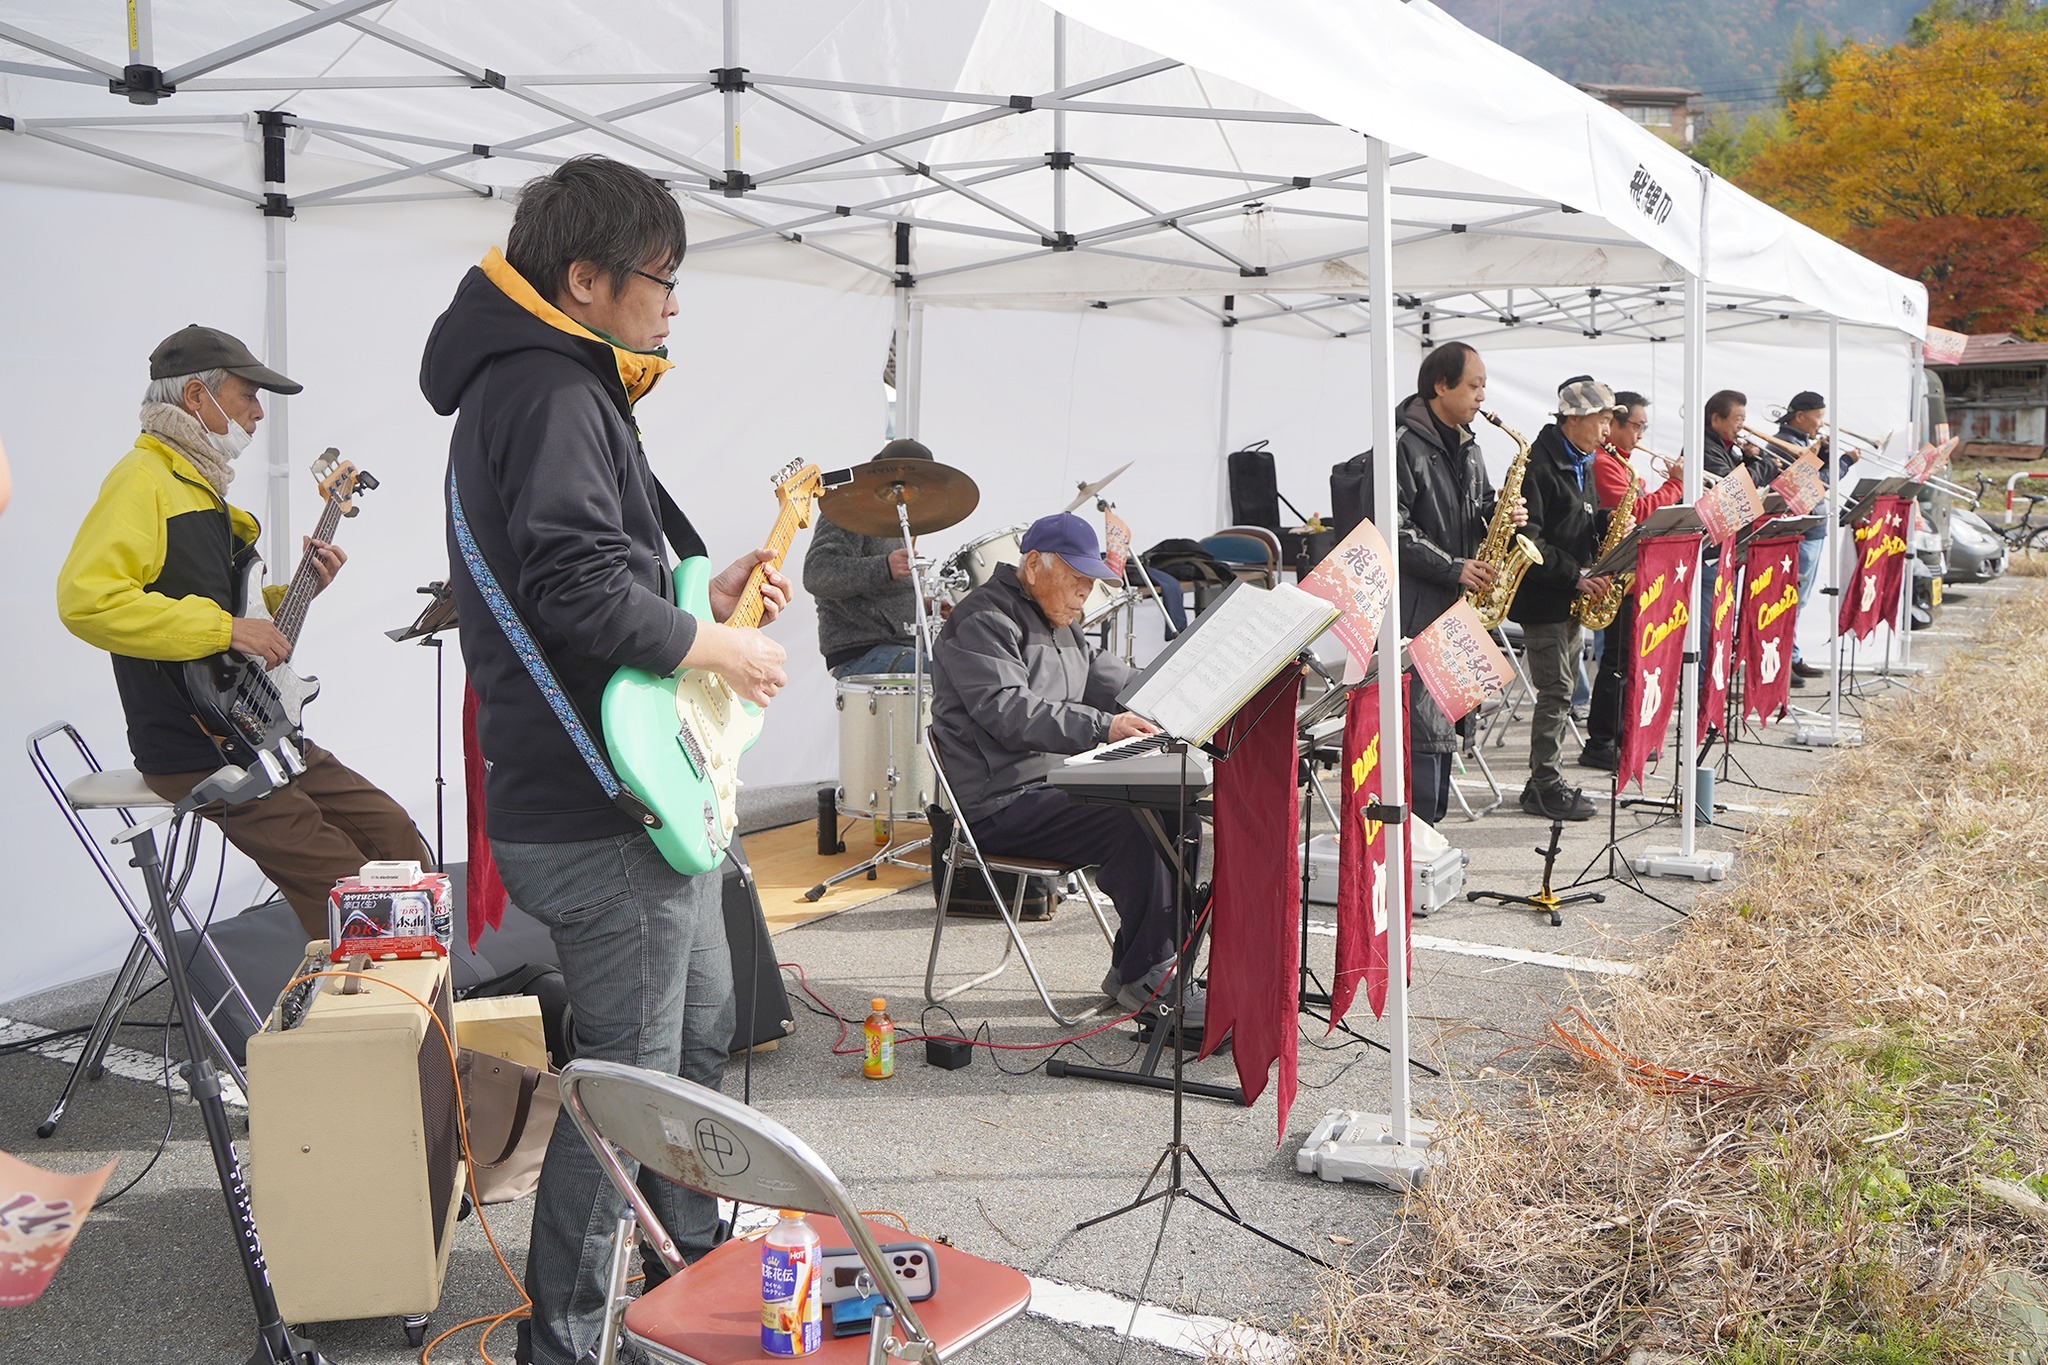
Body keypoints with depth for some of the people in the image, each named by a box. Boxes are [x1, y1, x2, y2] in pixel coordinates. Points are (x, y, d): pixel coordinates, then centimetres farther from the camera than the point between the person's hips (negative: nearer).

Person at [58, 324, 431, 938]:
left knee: (397, 839, 6)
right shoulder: (143, 479, -12)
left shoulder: (202, 484, 19)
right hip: (197, 753, -9)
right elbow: (85, 598, -27)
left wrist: (298, 593, 11)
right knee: (344, 887, -16)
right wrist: (225, 627, -25)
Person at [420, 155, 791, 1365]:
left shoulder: (553, 383, 17)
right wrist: (720, 651, -17)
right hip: (602, 817, -11)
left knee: (700, 1036, 24)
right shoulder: (548, 389, -16)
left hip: (637, 797, 11)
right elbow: (577, 588, -29)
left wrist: (706, 598, 12)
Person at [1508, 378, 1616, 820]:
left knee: (1560, 691, 11)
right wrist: (1576, 576, -22)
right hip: (1542, 598, -9)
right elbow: (1528, 539, -20)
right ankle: (1545, 787, 1)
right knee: (1556, 692, -7)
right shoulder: (1538, 465, -15)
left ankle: (1544, 782, 18)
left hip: (1571, 599, 9)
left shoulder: (1582, 465, 15)